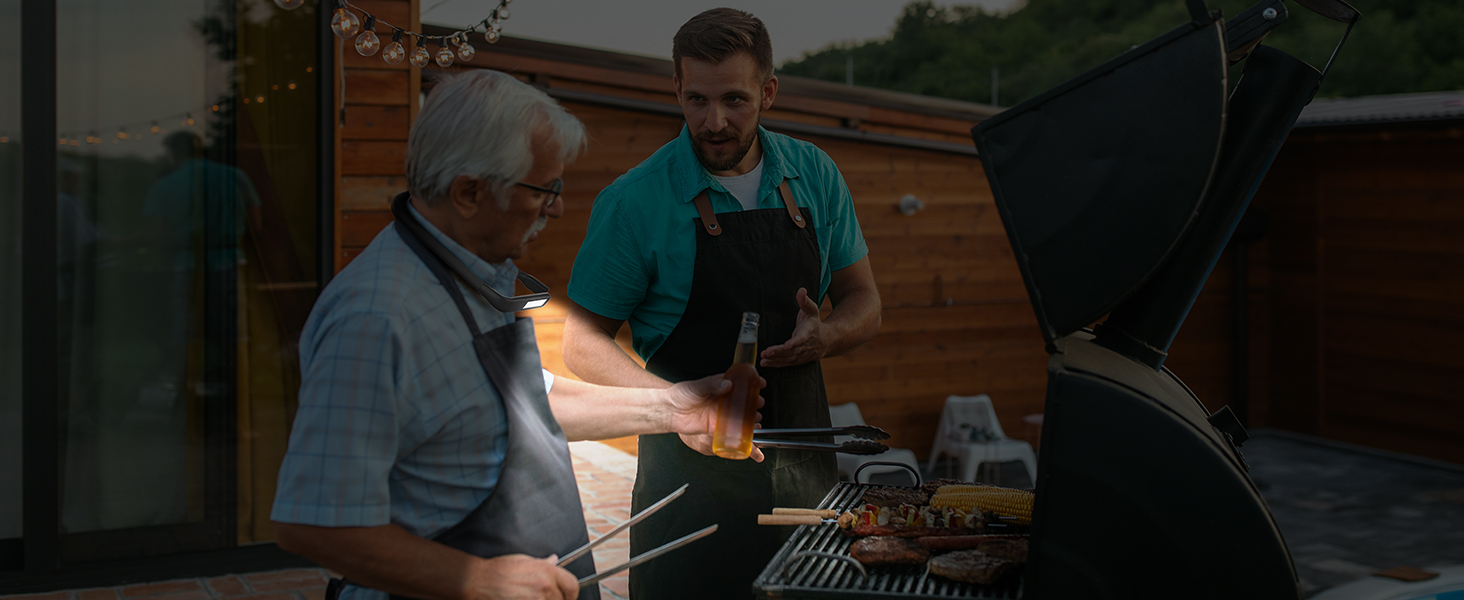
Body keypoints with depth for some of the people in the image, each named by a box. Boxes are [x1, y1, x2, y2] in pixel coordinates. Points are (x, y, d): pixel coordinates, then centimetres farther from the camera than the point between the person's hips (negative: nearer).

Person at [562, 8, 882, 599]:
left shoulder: (814, 176, 3)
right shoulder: (633, 201, -10)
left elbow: (864, 305, 11)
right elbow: (583, 344, -6)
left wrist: (824, 337, -12)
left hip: (803, 461, 4)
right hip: (692, 467, -3)